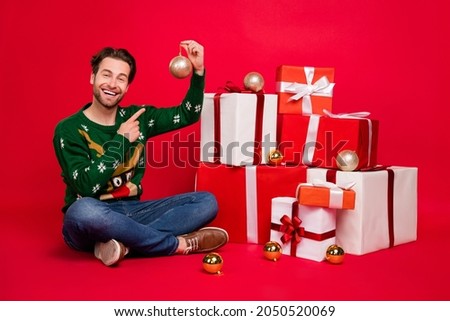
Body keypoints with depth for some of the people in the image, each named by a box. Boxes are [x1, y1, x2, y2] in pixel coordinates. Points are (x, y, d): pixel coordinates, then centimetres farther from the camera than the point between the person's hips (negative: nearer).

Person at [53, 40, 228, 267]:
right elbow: (86, 186, -19)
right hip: (90, 220, -5)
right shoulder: (69, 129, -7)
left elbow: (188, 114, 14)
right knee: (82, 209, -40)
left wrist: (198, 70, 1)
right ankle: (179, 243, -24)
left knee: (206, 201, -8)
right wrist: (120, 140, -15)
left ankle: (123, 243, -25)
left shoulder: (136, 117, 6)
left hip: (131, 212, 5)